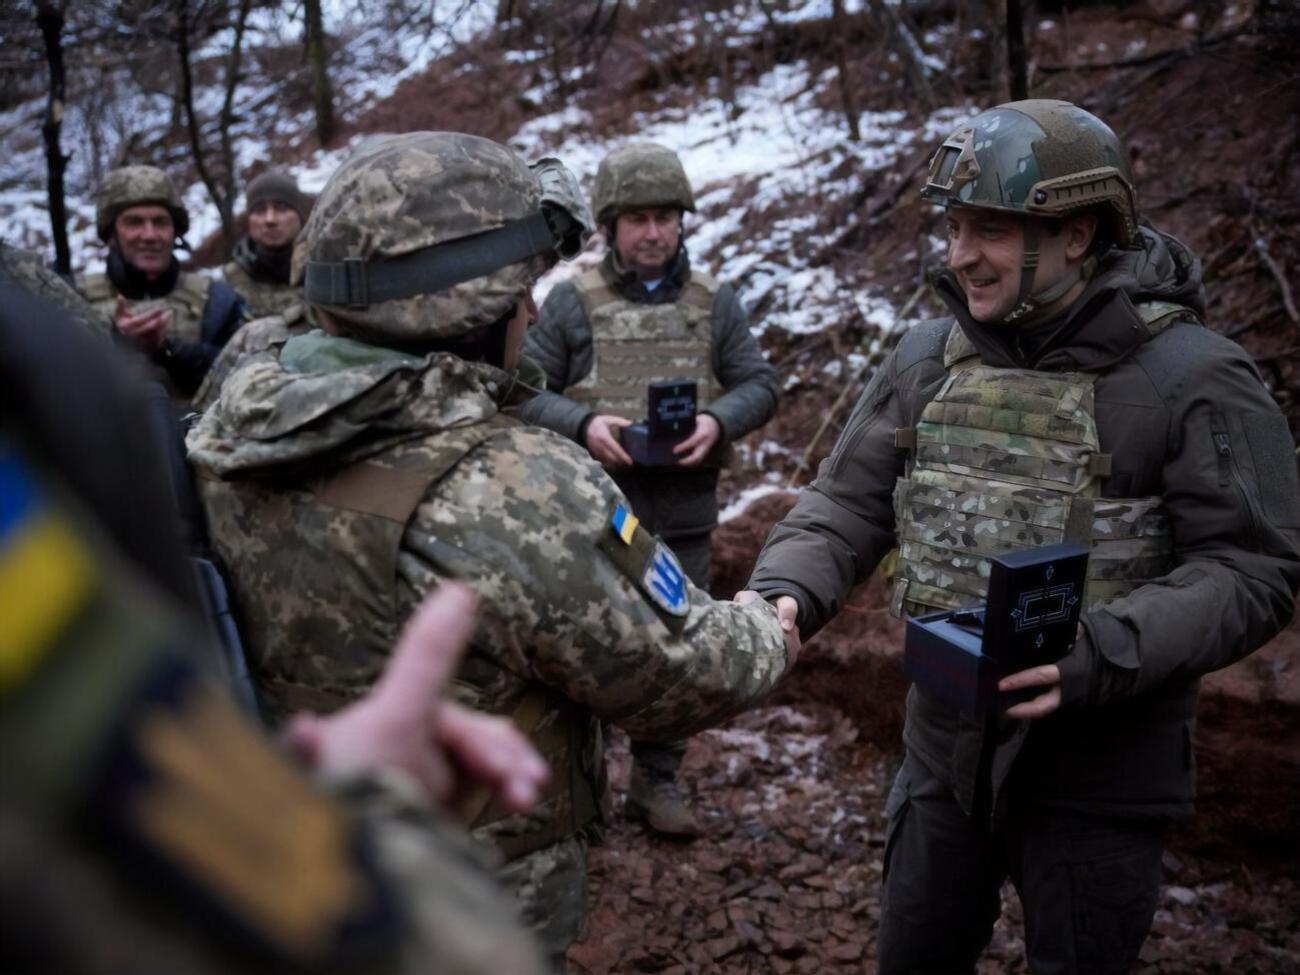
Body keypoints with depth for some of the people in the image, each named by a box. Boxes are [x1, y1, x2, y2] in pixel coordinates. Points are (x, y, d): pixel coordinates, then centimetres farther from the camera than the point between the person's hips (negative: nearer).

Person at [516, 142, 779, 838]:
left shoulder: (716, 302, 8)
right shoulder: (572, 302, 0)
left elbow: (759, 384, 6)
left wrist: (717, 420, -15)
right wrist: (583, 424, -19)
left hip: (686, 513, 3)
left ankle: (658, 781, 27)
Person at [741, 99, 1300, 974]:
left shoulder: (1193, 377, -15)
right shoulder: (927, 359, 0)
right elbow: (850, 502, 2)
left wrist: (1101, 653, -31)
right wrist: (787, 589, -18)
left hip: (1100, 769, -4)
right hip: (947, 745, 5)